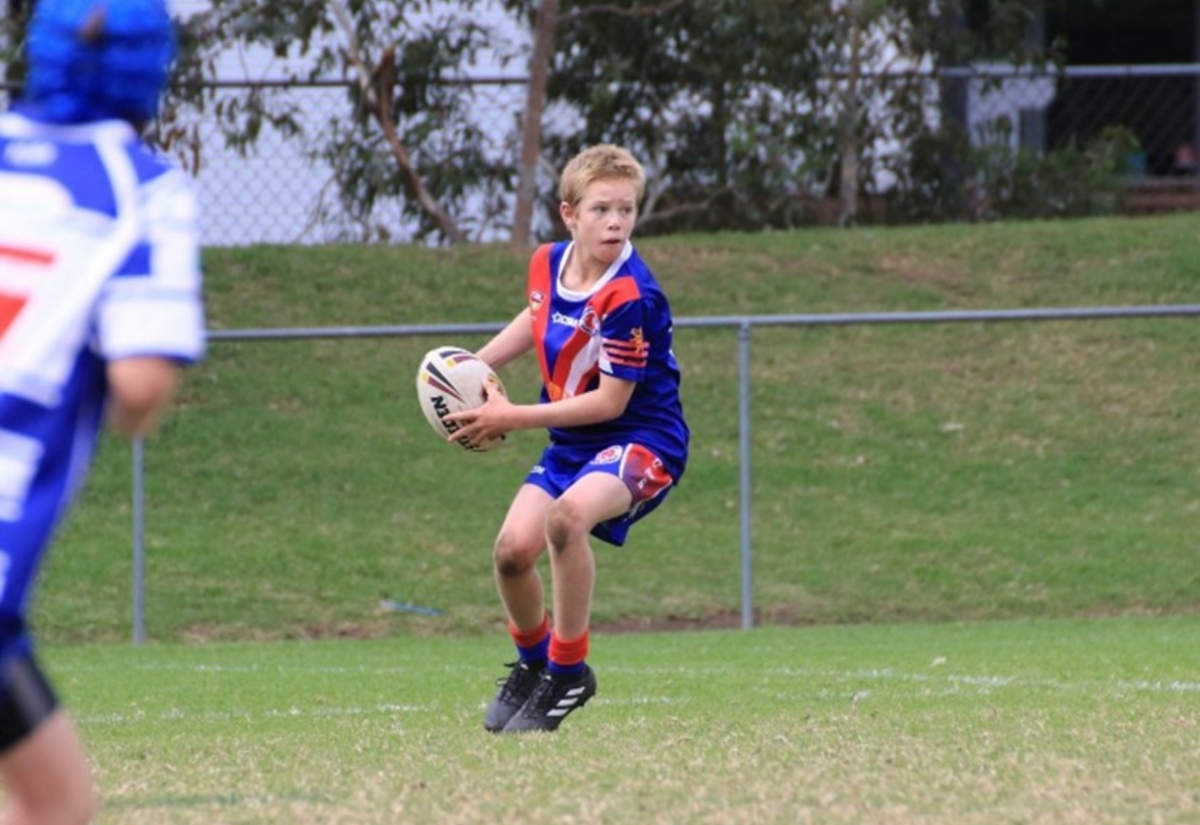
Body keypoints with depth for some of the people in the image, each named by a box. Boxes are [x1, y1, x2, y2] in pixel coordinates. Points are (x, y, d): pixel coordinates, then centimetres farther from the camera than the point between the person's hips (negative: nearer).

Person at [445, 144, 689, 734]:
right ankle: (533, 663, 25)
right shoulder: (548, 264, -1)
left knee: (567, 514, -35)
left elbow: (610, 401, -22)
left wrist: (512, 418, -19)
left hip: (642, 440, -7)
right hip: (571, 443, 7)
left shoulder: (629, 298, -24)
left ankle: (568, 671, -19)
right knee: (512, 549, -7)